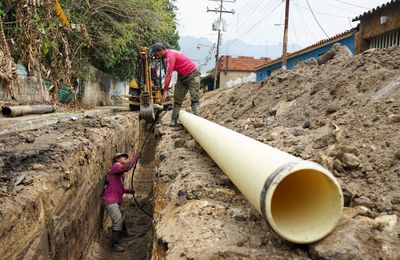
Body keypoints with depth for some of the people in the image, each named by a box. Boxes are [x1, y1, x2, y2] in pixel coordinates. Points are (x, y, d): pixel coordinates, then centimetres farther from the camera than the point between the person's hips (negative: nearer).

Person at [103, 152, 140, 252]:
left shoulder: (120, 173, 18)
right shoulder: (115, 166, -11)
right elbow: (126, 167, -34)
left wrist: (129, 191, 14)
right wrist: (135, 157, -24)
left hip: (115, 200, 11)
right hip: (110, 200, -11)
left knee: (120, 217, 28)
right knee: (118, 220, -17)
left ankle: (124, 232, 51)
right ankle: (114, 244, -11)